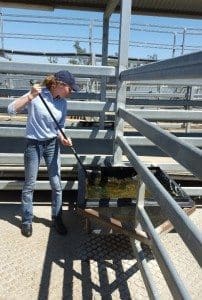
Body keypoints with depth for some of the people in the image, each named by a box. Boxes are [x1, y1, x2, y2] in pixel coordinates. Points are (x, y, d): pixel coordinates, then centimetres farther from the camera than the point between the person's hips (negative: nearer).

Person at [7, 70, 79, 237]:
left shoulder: (63, 103, -1)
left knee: (57, 185, 7)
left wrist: (62, 138, -13)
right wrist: (30, 96, -31)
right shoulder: (36, 95, -16)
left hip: (52, 145, 4)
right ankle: (27, 221, 26)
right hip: (34, 145, -4)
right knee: (29, 186, 8)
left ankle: (57, 219, 25)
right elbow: (11, 110, -22)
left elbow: (60, 127, 7)